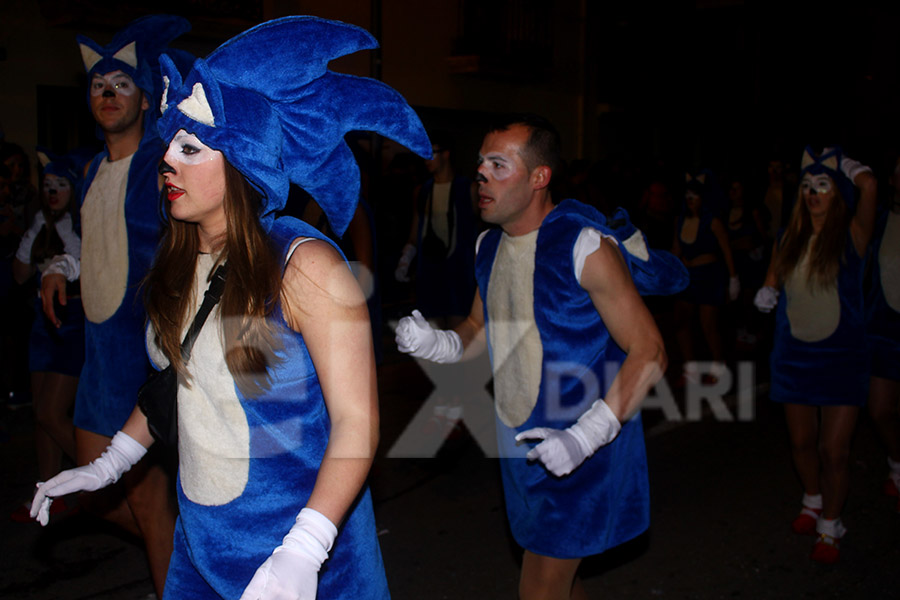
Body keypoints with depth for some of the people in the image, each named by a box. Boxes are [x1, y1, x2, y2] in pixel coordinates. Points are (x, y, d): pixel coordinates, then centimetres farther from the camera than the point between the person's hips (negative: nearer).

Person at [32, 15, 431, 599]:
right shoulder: (178, 263, 0)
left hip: (303, 543, -6)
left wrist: (302, 552, -32)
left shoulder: (304, 265, -20)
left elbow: (357, 420, -23)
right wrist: (107, 465, 11)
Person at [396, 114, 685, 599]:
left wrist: (585, 436, -27)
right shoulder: (489, 246, 3)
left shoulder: (585, 245, -20)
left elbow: (649, 353, -19)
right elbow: (480, 327, 18)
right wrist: (434, 343, -5)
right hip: (521, 445, 7)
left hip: (584, 449, -7)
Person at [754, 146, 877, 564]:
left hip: (841, 356, -4)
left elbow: (868, 185, -27)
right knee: (801, 442, 14)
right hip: (794, 355, 4)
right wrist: (766, 294, -1)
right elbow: (774, 276, 20)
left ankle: (830, 526, 19)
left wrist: (849, 169, -7)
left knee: (834, 450, -2)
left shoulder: (852, 236, -10)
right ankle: (813, 500, 41)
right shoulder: (790, 239, 4)